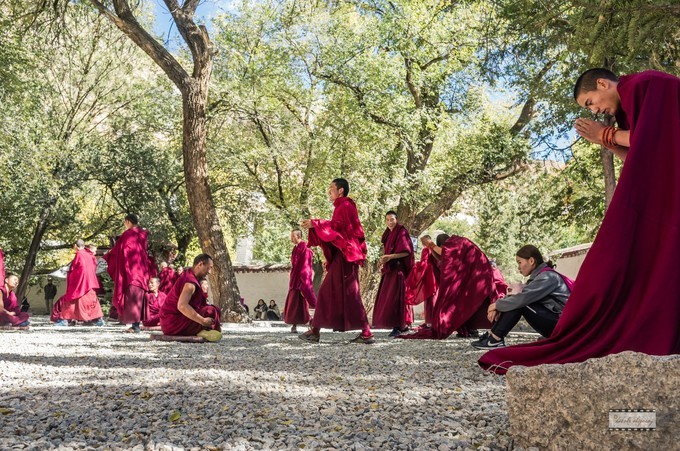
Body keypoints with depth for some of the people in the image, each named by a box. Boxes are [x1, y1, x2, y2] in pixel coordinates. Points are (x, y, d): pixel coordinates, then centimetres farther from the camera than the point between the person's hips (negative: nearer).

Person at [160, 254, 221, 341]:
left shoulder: (187, 275, 14)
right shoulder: (190, 282, -19)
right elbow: (181, 306, -33)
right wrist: (203, 321, -31)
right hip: (174, 323, -11)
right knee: (211, 311, -22)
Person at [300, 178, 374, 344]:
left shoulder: (345, 206, -8)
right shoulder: (343, 207, 22)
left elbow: (335, 226, -19)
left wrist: (315, 224, -13)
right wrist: (314, 225, 15)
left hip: (344, 255, -10)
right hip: (340, 256, 10)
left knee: (349, 293, -10)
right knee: (327, 292, 7)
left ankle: (366, 333, -9)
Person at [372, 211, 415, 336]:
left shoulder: (402, 232, -7)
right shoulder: (389, 234, 17)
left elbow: (406, 251, -17)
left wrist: (390, 256, -25)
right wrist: (384, 261, 10)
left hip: (399, 269, -9)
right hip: (390, 269, 9)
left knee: (396, 297, -13)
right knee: (388, 297, 7)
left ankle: (398, 326, -14)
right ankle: (403, 325, 12)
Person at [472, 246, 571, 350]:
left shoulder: (547, 277, -17)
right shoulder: (540, 276, 13)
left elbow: (522, 298, -26)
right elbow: (522, 297, 8)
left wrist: (497, 305, -12)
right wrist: (498, 307, -8)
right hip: (553, 323, 9)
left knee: (519, 303, -18)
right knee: (514, 302, 3)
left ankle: (495, 339, -14)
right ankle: (492, 335, -2)